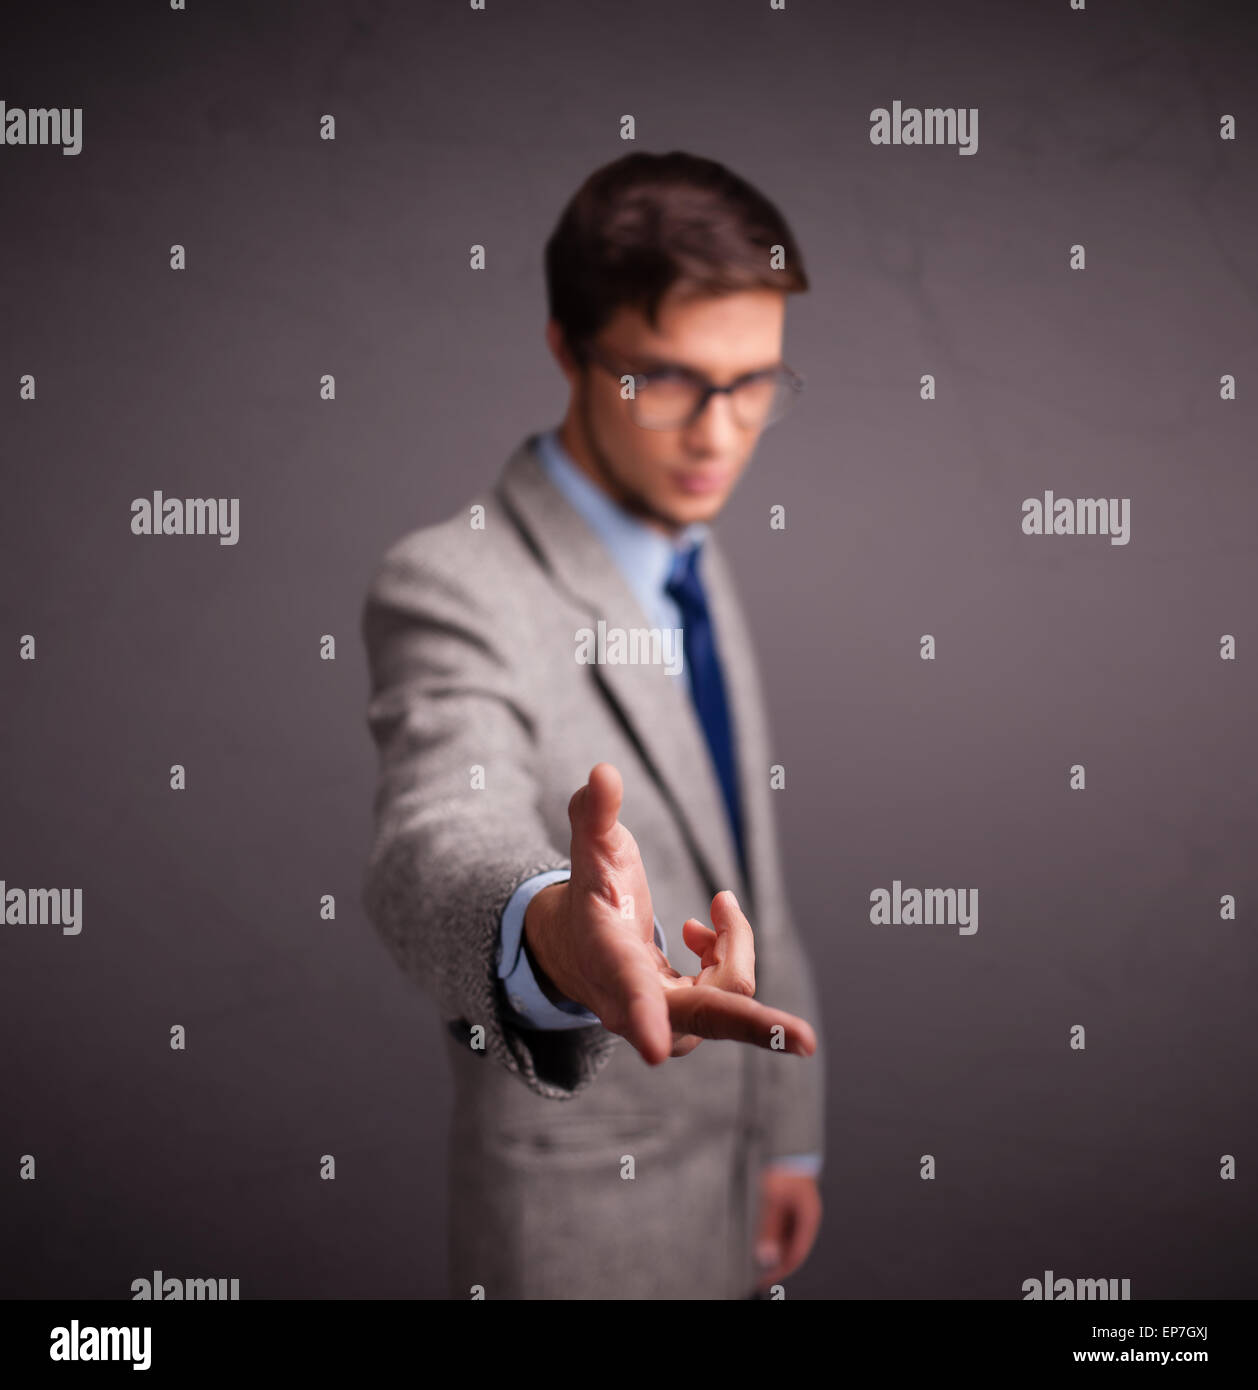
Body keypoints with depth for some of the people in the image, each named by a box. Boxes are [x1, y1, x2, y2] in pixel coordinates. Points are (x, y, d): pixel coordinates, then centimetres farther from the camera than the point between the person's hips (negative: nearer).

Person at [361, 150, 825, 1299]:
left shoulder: (701, 569, 6)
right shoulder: (448, 585, -21)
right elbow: (440, 836, -42)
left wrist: (792, 1134, 12)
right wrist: (547, 937, -64)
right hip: (579, 1224, -7)